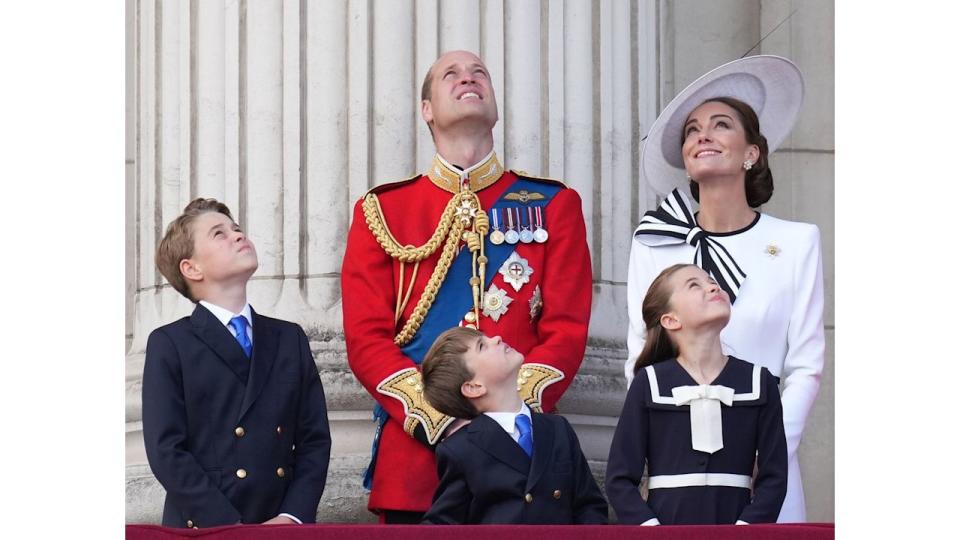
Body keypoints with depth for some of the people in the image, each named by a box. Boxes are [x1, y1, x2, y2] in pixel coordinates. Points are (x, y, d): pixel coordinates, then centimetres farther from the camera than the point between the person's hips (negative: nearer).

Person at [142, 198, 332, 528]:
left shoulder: (290, 340, 15)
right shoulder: (169, 346, 2)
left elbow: (314, 439, 10)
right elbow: (166, 451, -6)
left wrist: (293, 517, -6)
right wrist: (230, 527, -14)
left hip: (283, 532, 3)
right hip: (204, 531, -3)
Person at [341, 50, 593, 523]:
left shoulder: (553, 205, 12)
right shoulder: (381, 211, 12)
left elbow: (567, 330, 4)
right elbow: (366, 338, 3)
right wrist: (438, 420, -12)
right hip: (414, 452, 0)